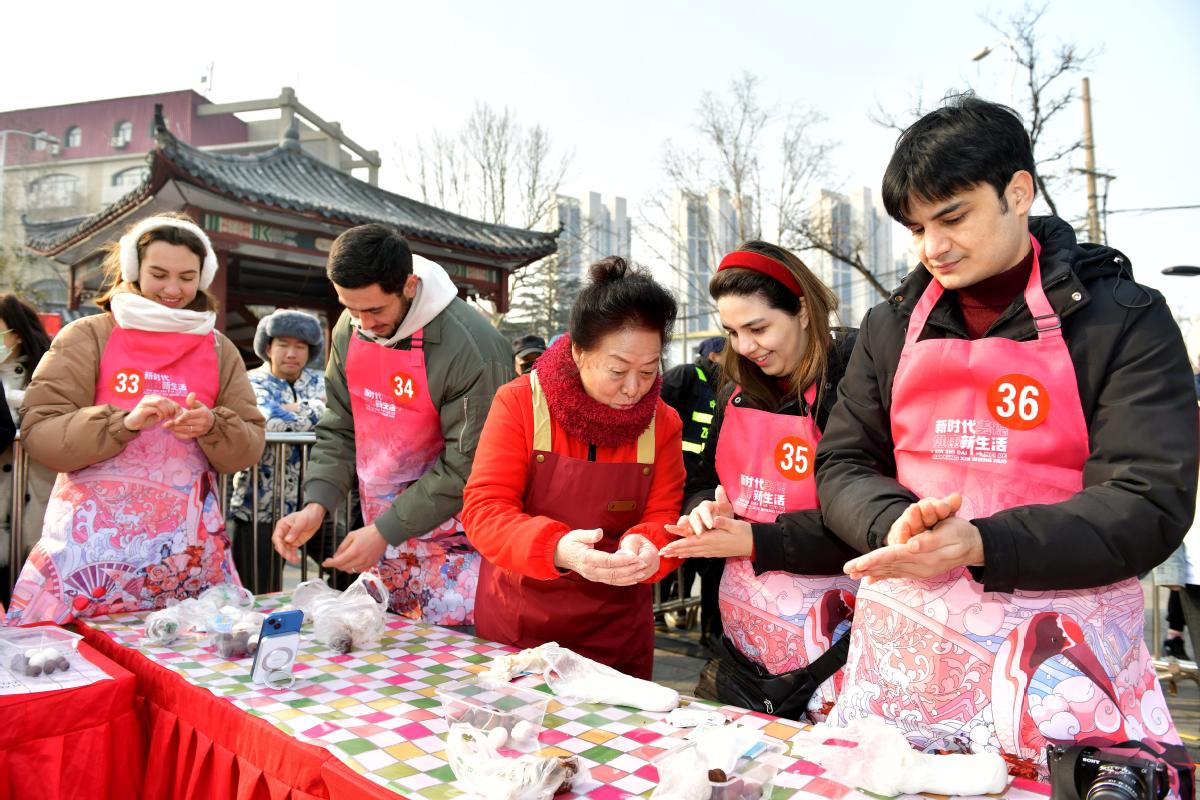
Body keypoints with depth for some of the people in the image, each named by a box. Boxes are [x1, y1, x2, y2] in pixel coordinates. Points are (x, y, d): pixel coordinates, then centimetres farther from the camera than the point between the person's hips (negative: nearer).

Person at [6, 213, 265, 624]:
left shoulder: (219, 349, 11)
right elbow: (38, 432, -4)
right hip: (94, 545, -2)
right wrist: (125, 421, -18)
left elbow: (249, 447, 7)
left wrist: (211, 428, -13)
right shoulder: (87, 336, 3)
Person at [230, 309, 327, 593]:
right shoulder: (253, 383, 0)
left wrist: (294, 410, -10)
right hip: (262, 506, -3)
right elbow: (268, 423, -20)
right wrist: (315, 413, -8)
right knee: (261, 600, 3)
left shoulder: (320, 382, 11)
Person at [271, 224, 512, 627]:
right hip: (382, 535, 6)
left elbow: (466, 467, -19)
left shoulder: (471, 348, -23)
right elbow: (339, 429, 6)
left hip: (454, 546, -6)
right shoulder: (349, 330, 0)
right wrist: (316, 505, -8)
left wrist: (385, 531, -18)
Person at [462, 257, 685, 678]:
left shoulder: (662, 422, -4)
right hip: (514, 626, -1)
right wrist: (557, 548, -37)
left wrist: (645, 547, -30)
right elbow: (483, 510, -18)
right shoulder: (519, 402, -13)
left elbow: (665, 519, -6)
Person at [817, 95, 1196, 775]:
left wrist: (982, 545, -24)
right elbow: (842, 466, 7)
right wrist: (895, 523, -16)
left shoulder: (1125, 320, -3)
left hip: (1061, 664, -2)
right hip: (903, 655, 3)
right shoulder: (893, 326, 7)